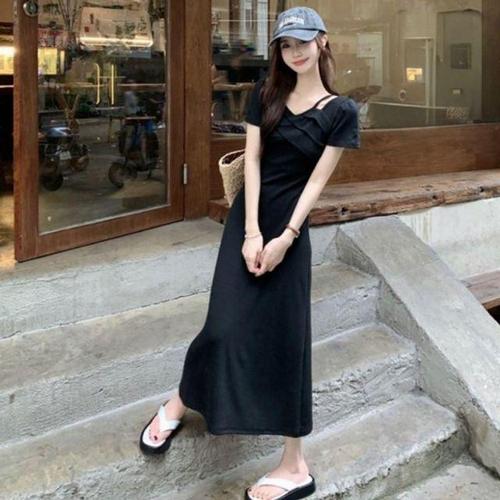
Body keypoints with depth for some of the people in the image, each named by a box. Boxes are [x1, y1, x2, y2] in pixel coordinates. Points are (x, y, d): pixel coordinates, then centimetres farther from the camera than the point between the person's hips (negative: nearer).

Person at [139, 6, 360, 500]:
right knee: (227, 324, 0)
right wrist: (252, 232, -12)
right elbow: (252, 159, -2)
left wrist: (284, 239, -15)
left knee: (285, 336, 1)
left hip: (290, 224, -2)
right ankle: (178, 403, 29)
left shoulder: (340, 111, -4)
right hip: (247, 217, 2)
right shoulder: (266, 93, 4)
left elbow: (316, 181, -8)